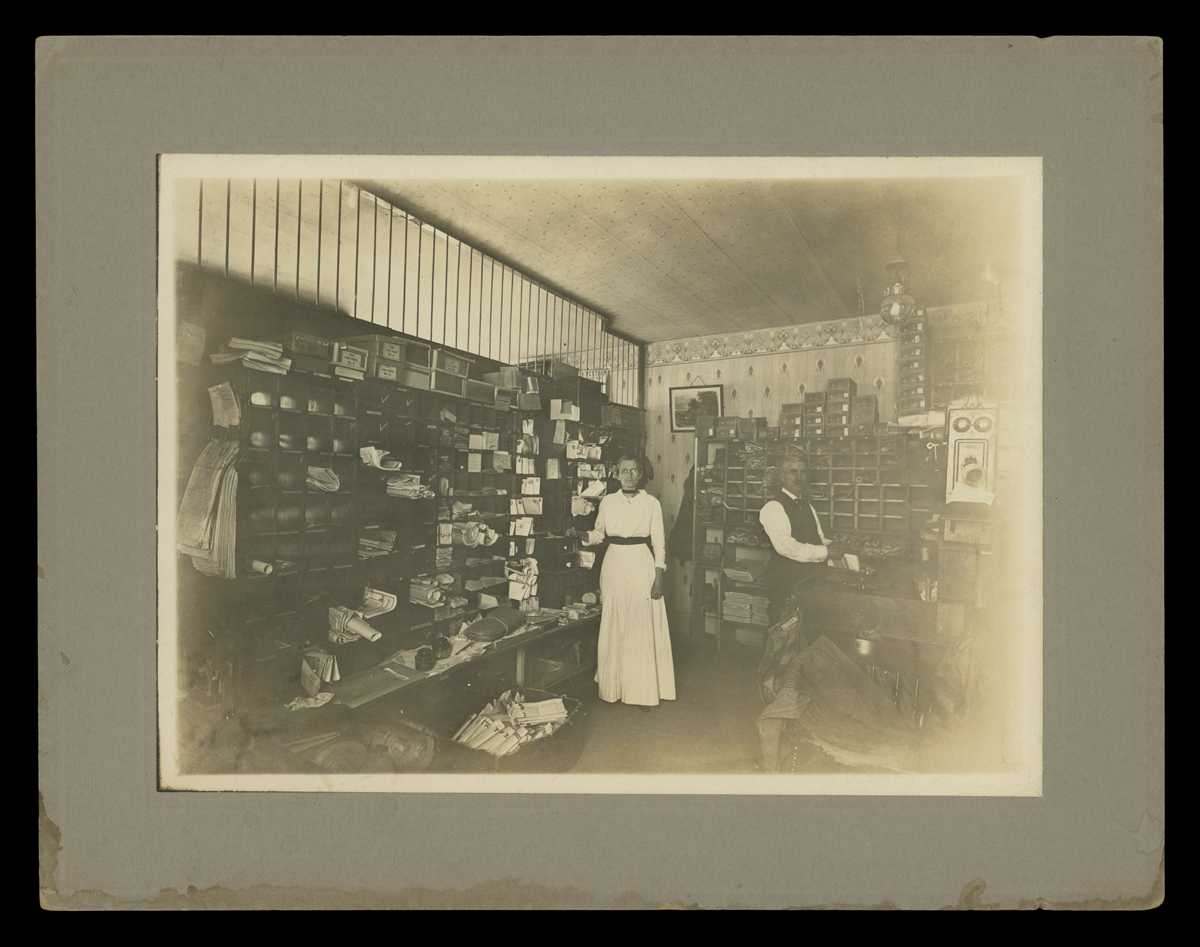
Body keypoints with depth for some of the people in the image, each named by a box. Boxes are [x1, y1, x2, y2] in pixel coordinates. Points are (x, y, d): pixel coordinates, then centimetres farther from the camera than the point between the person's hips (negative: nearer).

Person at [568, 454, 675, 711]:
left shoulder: (651, 503, 0)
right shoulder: (608, 502, 6)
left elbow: (659, 542, 1)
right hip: (615, 565, 2)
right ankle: (613, 688, 16)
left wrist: (659, 576, -5)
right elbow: (598, 534, 13)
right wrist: (578, 534, -7)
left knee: (643, 627, -2)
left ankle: (644, 691, 7)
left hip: (642, 565, -2)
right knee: (614, 627, 5)